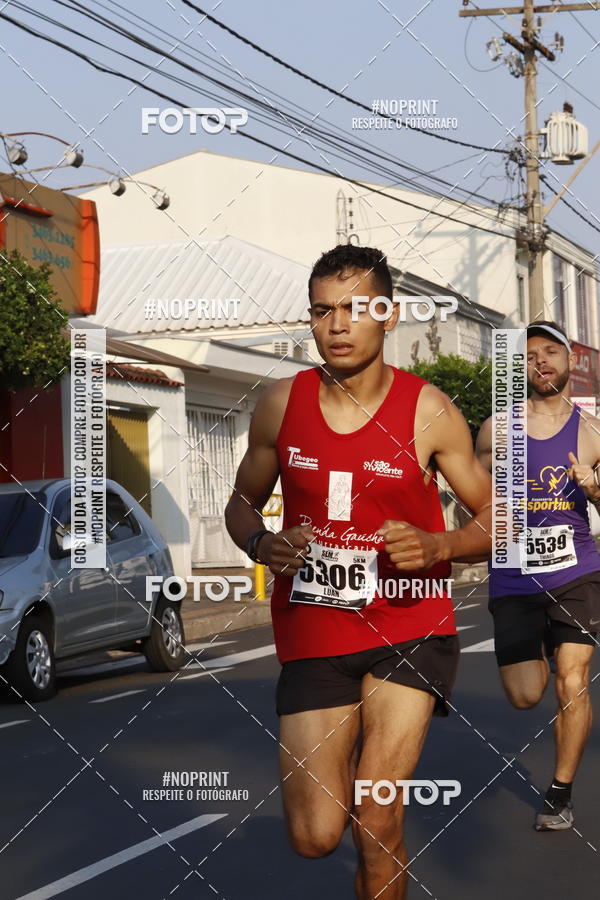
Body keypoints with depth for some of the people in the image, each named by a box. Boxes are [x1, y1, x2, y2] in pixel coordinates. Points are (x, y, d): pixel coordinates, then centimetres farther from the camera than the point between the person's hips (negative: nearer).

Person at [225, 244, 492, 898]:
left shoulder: (428, 411, -5)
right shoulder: (281, 404, 0)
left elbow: (497, 519, 2)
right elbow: (242, 502, 14)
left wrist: (436, 546, -18)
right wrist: (262, 545, -8)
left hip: (410, 625, -2)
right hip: (313, 630, 2)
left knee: (376, 821, -12)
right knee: (314, 837, 1)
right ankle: (350, 756, 36)